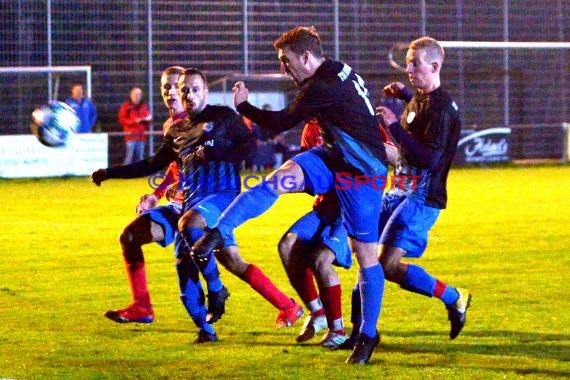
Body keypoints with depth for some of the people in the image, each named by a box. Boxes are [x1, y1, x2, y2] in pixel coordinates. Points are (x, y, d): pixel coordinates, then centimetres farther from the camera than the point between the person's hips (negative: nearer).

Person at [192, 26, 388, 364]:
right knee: (279, 179, -17)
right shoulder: (340, 72, 4)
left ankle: (368, 334, 7)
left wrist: (244, 106, 0)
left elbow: (279, 123, -13)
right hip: (334, 157, 9)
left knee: (366, 254, -1)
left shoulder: (322, 88, -23)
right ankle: (219, 232, -24)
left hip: (362, 172, -9)